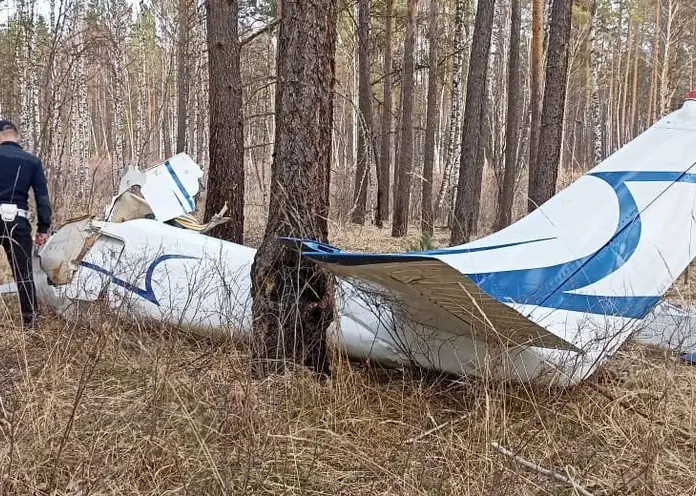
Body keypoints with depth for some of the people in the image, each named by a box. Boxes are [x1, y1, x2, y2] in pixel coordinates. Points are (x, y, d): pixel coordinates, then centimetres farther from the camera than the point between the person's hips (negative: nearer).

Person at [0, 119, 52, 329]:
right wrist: (43, 227, 5)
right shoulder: (32, 161, 7)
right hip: (17, 220, 1)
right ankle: (30, 321, 7)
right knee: (24, 273, 6)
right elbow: (42, 196, 4)